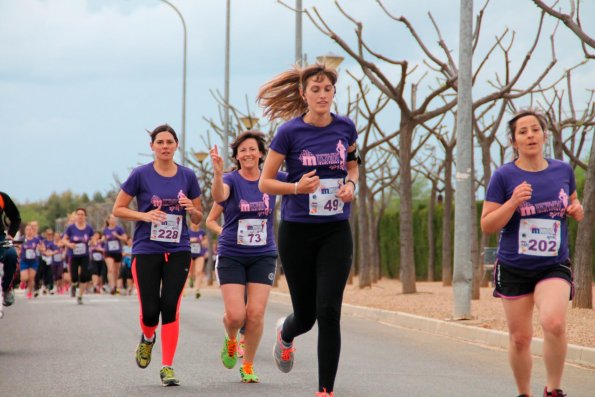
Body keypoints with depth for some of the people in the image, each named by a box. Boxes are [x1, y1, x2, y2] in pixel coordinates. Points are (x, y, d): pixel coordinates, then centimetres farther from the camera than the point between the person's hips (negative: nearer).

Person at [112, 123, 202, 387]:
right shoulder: (141, 175, -3)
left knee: (171, 308, -8)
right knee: (150, 311, -3)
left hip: (178, 251, 1)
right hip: (146, 251, -1)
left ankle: (167, 367, -1)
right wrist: (145, 215, -14)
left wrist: (191, 209, -11)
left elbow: (198, 218, 12)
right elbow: (118, 209, 2)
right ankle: (147, 339, 32)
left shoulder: (188, 176, 5)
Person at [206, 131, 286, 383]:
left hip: (263, 256, 2)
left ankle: (248, 366, 12)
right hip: (231, 257, -2)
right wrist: (217, 173, -48)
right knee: (235, 314, -9)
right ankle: (231, 341, 27)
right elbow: (219, 195, -28)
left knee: (256, 313, -6)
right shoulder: (231, 180, -5)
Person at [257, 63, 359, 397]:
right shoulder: (290, 132, -8)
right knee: (306, 315, 8)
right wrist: (297, 187, -21)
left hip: (336, 231, 2)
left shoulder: (346, 128, 1)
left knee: (329, 312, -11)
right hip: (297, 231, -1)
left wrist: (350, 184, -1)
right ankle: (285, 334, 46)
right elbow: (265, 182, -3)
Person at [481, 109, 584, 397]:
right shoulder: (504, 176, -5)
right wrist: (513, 202, -20)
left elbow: (572, 203, 23)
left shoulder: (563, 171, 4)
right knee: (520, 338, 5)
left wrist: (577, 211, -1)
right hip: (514, 269, 0)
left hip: (554, 267, 0)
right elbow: (486, 226, -5)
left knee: (554, 322, -25)